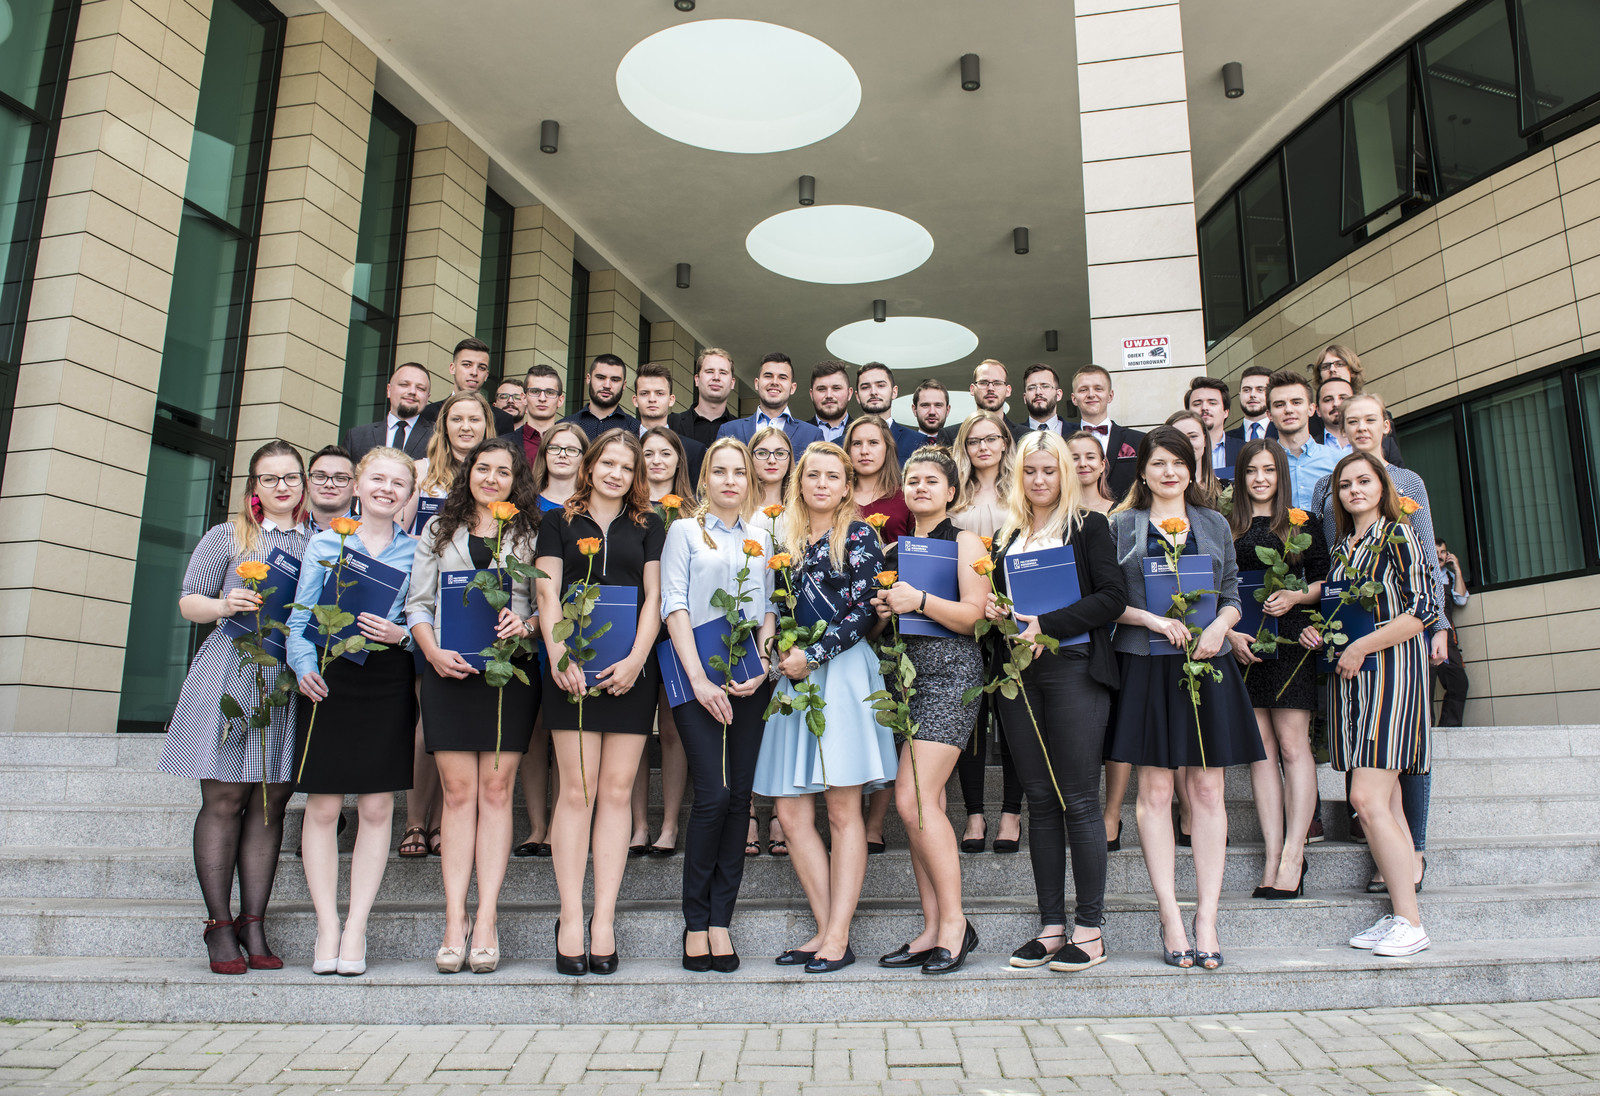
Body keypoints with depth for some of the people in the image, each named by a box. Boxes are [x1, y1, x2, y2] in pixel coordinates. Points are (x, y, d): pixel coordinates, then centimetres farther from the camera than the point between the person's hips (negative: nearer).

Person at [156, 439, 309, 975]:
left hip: (292, 685, 3)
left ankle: (253, 925, 10)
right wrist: (225, 605, -13)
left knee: (270, 803, 3)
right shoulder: (227, 537, 7)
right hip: (232, 678, -2)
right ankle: (219, 925, 7)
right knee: (224, 799, -2)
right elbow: (188, 603, 6)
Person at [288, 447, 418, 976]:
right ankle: (327, 925, 13)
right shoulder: (325, 543, 9)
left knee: (377, 806, 2)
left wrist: (401, 633, -13)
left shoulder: (416, 551, 9)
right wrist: (304, 665, -10)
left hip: (388, 680, 0)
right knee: (323, 806, 2)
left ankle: (357, 927, 12)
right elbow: (299, 616, 6)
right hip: (329, 678, 0)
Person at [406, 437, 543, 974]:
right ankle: (455, 921, 3)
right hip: (449, 668, 1)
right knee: (459, 792, -1)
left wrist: (527, 623, -13)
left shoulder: (532, 533, 12)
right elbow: (418, 603, 10)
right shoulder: (439, 528, 15)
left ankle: (486, 920, 2)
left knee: (496, 790, -1)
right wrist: (433, 651, -6)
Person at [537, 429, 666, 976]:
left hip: (631, 668, 1)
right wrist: (558, 653, -11)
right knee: (577, 790, -5)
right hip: (573, 667, -1)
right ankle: (571, 917, 2)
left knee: (617, 791, 1)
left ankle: (604, 920, 5)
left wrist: (636, 658, -7)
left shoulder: (649, 527, 15)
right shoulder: (559, 521, 12)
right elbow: (547, 592, 4)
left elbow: (654, 596, 8)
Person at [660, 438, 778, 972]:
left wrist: (761, 666, -3)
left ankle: (720, 919, 8)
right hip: (697, 674, -3)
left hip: (749, 678, 3)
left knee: (740, 797, 0)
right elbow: (674, 606, 0)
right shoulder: (685, 531, 8)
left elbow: (769, 608, 14)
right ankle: (695, 921, 2)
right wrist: (698, 677, -10)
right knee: (715, 793, -12)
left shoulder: (760, 539, 18)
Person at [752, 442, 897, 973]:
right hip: (794, 676, 6)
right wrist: (781, 654, 2)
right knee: (792, 812, 2)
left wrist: (812, 655, -12)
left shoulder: (858, 536, 1)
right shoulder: (787, 537, 16)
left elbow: (864, 611, -6)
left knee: (842, 810, -1)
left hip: (842, 674, -5)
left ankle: (839, 938, 4)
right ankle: (825, 930, 12)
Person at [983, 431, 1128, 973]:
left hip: (1073, 668, -5)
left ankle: (1090, 929, 7)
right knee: (1041, 800, 8)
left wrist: (1048, 624, -16)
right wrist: (991, 609, 0)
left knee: (1079, 801, -3)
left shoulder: (1089, 526, 2)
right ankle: (1052, 926, 15)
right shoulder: (1007, 534, 16)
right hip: (1018, 670, 5)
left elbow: (1113, 597, -8)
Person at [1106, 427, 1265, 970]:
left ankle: (1207, 920, 7)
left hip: (1207, 665, 2)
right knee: (1155, 790, -1)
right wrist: (1151, 619, -13)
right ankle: (1171, 920, 5)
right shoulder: (1122, 526, 6)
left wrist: (1220, 625, -7)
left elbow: (1233, 593, 13)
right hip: (1146, 666, -2)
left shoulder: (1214, 525, 14)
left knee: (1207, 789, 1)